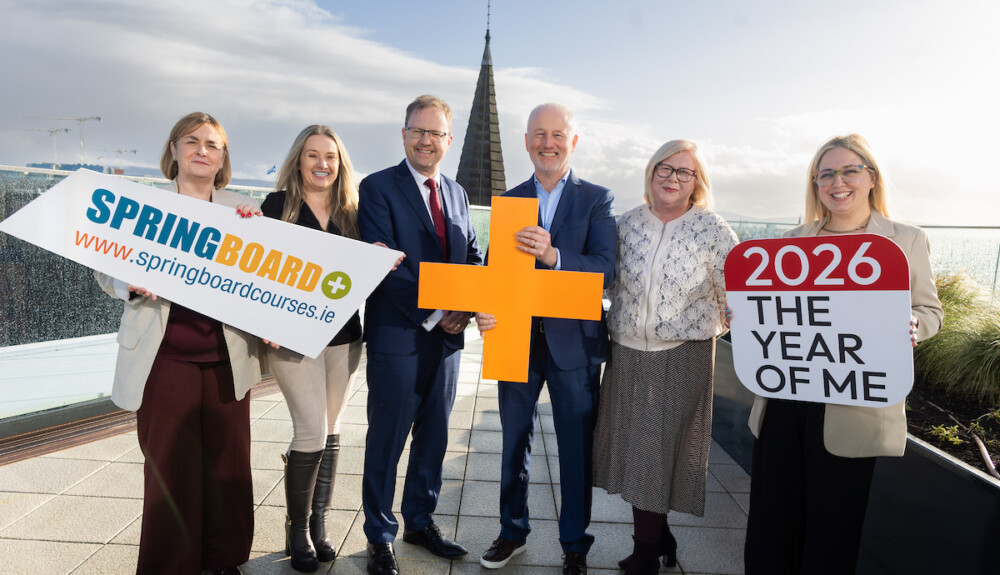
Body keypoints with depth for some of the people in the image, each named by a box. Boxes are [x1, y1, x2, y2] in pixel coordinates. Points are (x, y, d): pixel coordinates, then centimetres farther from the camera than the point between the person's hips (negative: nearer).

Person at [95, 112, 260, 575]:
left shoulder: (242, 210, 9)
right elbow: (106, 269, 8)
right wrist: (131, 285, -14)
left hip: (226, 359, 2)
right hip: (165, 358, -1)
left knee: (228, 466, 8)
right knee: (170, 470, 4)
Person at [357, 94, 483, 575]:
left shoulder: (456, 192, 13)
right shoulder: (378, 187, -6)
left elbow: (473, 256, 12)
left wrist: (464, 308, -6)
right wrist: (433, 313, -18)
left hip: (448, 335, 6)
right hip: (398, 334, -6)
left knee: (434, 435, 16)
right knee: (386, 440, 7)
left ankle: (420, 522, 35)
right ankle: (380, 536, 25)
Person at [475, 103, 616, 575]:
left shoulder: (597, 199, -1)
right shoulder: (508, 201, 7)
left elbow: (606, 269, -14)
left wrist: (552, 255, -31)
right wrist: (484, 310, -17)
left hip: (573, 341, -2)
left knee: (576, 448, 9)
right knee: (514, 440, 16)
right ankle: (513, 531, 37)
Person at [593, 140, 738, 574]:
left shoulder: (714, 232, -6)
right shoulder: (628, 224, 3)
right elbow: (610, 283, 11)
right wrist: (613, 332, 7)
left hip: (682, 357, -4)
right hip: (627, 354, 4)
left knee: (659, 451, 2)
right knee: (631, 447, 11)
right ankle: (658, 538, 33)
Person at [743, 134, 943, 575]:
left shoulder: (907, 240, 5)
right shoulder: (792, 241, 13)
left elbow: (930, 310, 7)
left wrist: (910, 327, -15)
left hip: (853, 405, -3)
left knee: (832, 523, 7)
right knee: (772, 513, 11)